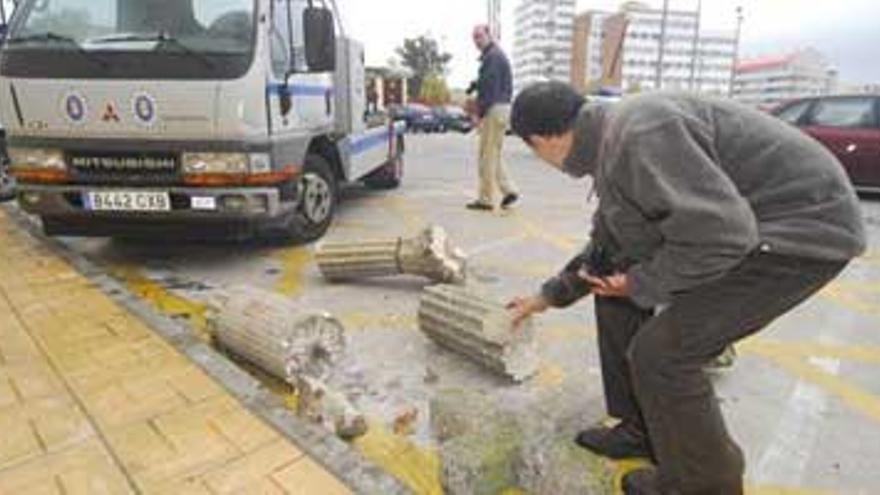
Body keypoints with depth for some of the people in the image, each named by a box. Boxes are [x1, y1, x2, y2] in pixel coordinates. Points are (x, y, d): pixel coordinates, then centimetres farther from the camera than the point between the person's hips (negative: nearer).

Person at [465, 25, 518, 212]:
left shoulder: (492, 56, -12)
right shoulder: (496, 54, 21)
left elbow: (490, 87, -18)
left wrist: (480, 113, -16)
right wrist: (476, 84, 9)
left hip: (494, 109, -10)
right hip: (503, 107, 10)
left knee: (488, 154, -6)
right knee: (494, 154, 14)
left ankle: (486, 199, 0)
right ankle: (508, 190, 12)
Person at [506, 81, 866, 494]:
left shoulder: (637, 134, -26)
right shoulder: (611, 146, 8)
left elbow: (720, 234, -31)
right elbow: (606, 247, 20)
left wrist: (641, 284, -15)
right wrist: (550, 295, 28)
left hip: (801, 228, -10)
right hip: (738, 224, 10)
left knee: (661, 351, -14)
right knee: (616, 297, 9)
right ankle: (641, 431, 23)